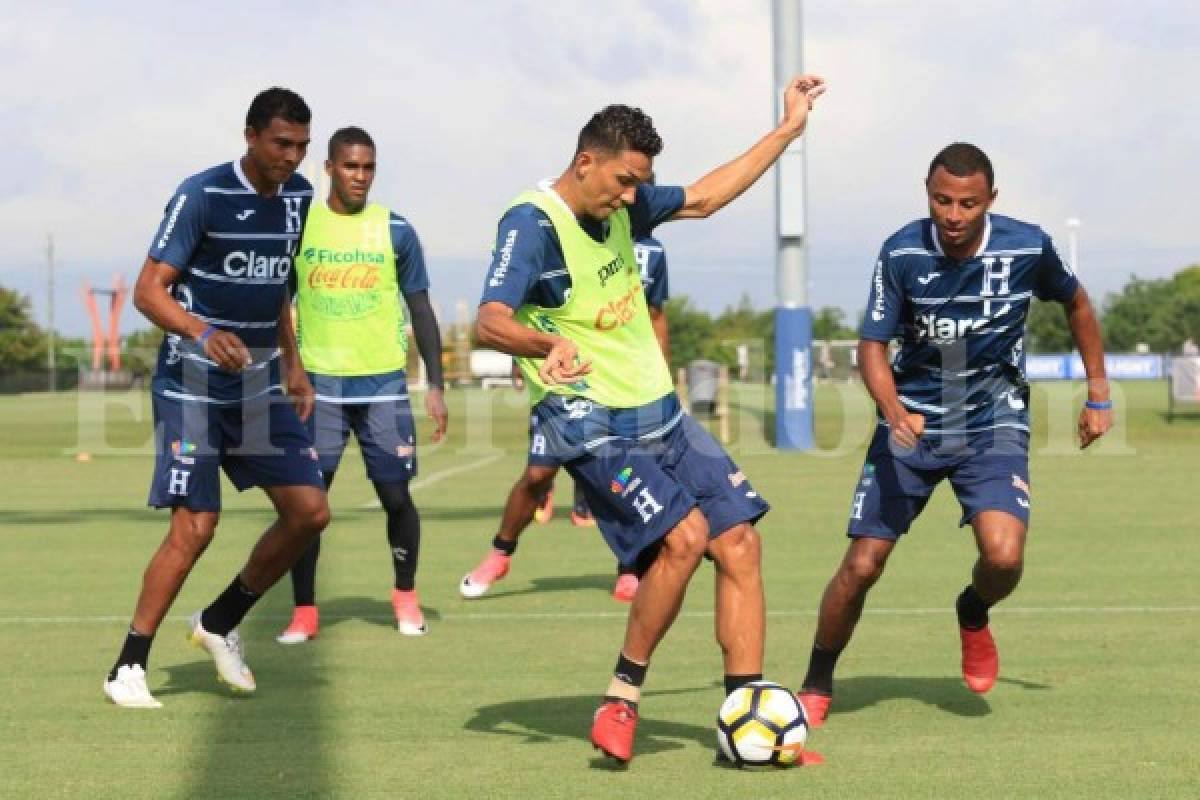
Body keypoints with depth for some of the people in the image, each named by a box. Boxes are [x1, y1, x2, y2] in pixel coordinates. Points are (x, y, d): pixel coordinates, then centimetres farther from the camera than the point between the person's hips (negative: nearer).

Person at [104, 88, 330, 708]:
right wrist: (203, 335, -34)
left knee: (309, 511, 0)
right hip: (194, 384, -7)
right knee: (195, 526, -13)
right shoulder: (203, 195, -15)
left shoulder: (298, 197, 7)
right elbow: (148, 290, -17)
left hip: (259, 386, 7)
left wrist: (292, 366, 20)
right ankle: (128, 668, -1)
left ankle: (220, 624, 18)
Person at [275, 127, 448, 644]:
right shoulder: (296, 227, 2)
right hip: (317, 383, 0)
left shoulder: (396, 231, 1)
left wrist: (435, 385, 0)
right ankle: (304, 613, 6)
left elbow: (421, 310, 5)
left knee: (396, 495, 2)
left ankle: (406, 598, 23)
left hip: (383, 383, 0)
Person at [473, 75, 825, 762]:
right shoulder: (531, 224, -14)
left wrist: (789, 129, 24)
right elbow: (489, 323, -27)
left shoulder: (622, 208, 10)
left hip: (662, 414, 8)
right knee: (684, 536, -24)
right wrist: (550, 345, -48)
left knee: (739, 541, 0)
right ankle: (621, 703, -8)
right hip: (593, 425, -8)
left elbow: (704, 199, 25)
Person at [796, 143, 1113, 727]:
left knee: (1003, 555, -23)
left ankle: (974, 615, 14)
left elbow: (1076, 303, 9)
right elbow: (873, 345, -10)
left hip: (994, 422, 0)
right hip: (912, 421, 0)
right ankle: (817, 685, 19)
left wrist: (1098, 394, 11)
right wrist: (893, 410, -30)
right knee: (861, 565, -5)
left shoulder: (1027, 247, -11)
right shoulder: (902, 252, -14)